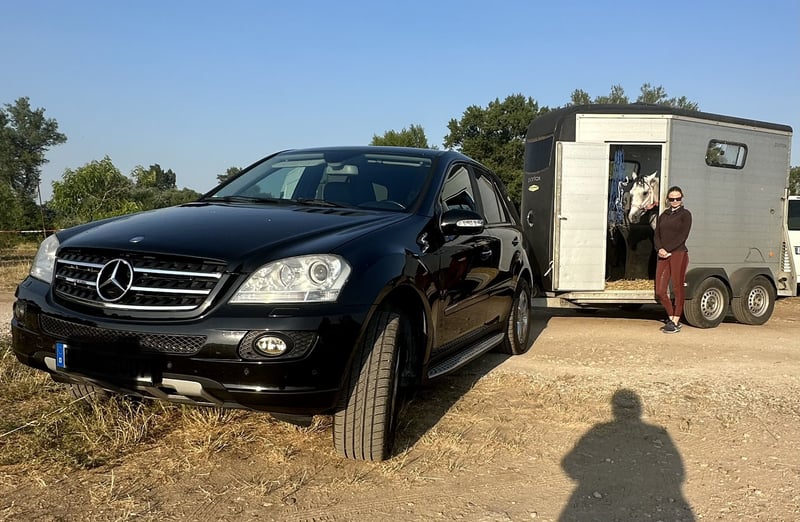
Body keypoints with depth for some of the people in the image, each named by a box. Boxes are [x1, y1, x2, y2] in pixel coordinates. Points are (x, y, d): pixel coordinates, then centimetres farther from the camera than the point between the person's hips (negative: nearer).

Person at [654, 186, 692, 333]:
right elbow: (657, 235, 11)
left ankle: (676, 322, 5)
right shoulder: (663, 215, 18)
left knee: (677, 289, -2)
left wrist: (668, 250, -14)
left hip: (678, 254, -5)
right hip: (663, 256, 5)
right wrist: (660, 249, -8)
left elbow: (683, 235, -8)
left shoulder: (685, 214, 2)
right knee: (660, 292, 2)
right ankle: (671, 318, 20)